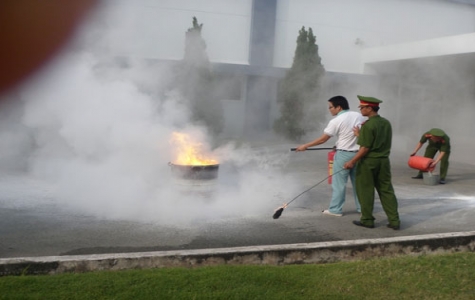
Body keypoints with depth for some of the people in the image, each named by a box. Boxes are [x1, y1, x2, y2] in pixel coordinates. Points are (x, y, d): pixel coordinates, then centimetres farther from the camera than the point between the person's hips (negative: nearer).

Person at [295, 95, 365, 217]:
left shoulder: (336, 121, -12)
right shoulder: (358, 116, 4)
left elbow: (322, 139, -9)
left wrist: (305, 146, -1)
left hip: (343, 155, -6)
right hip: (358, 153, 6)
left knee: (338, 183, 3)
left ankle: (335, 209, 9)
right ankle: (362, 207, 22)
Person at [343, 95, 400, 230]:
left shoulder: (368, 125, -17)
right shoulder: (386, 123, 7)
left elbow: (365, 148, -19)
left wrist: (352, 161, -12)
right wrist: (360, 135, 16)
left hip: (368, 162, -7)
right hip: (383, 160, 7)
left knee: (366, 191, 6)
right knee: (386, 190, 10)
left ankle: (367, 220, 15)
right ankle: (394, 221, 9)